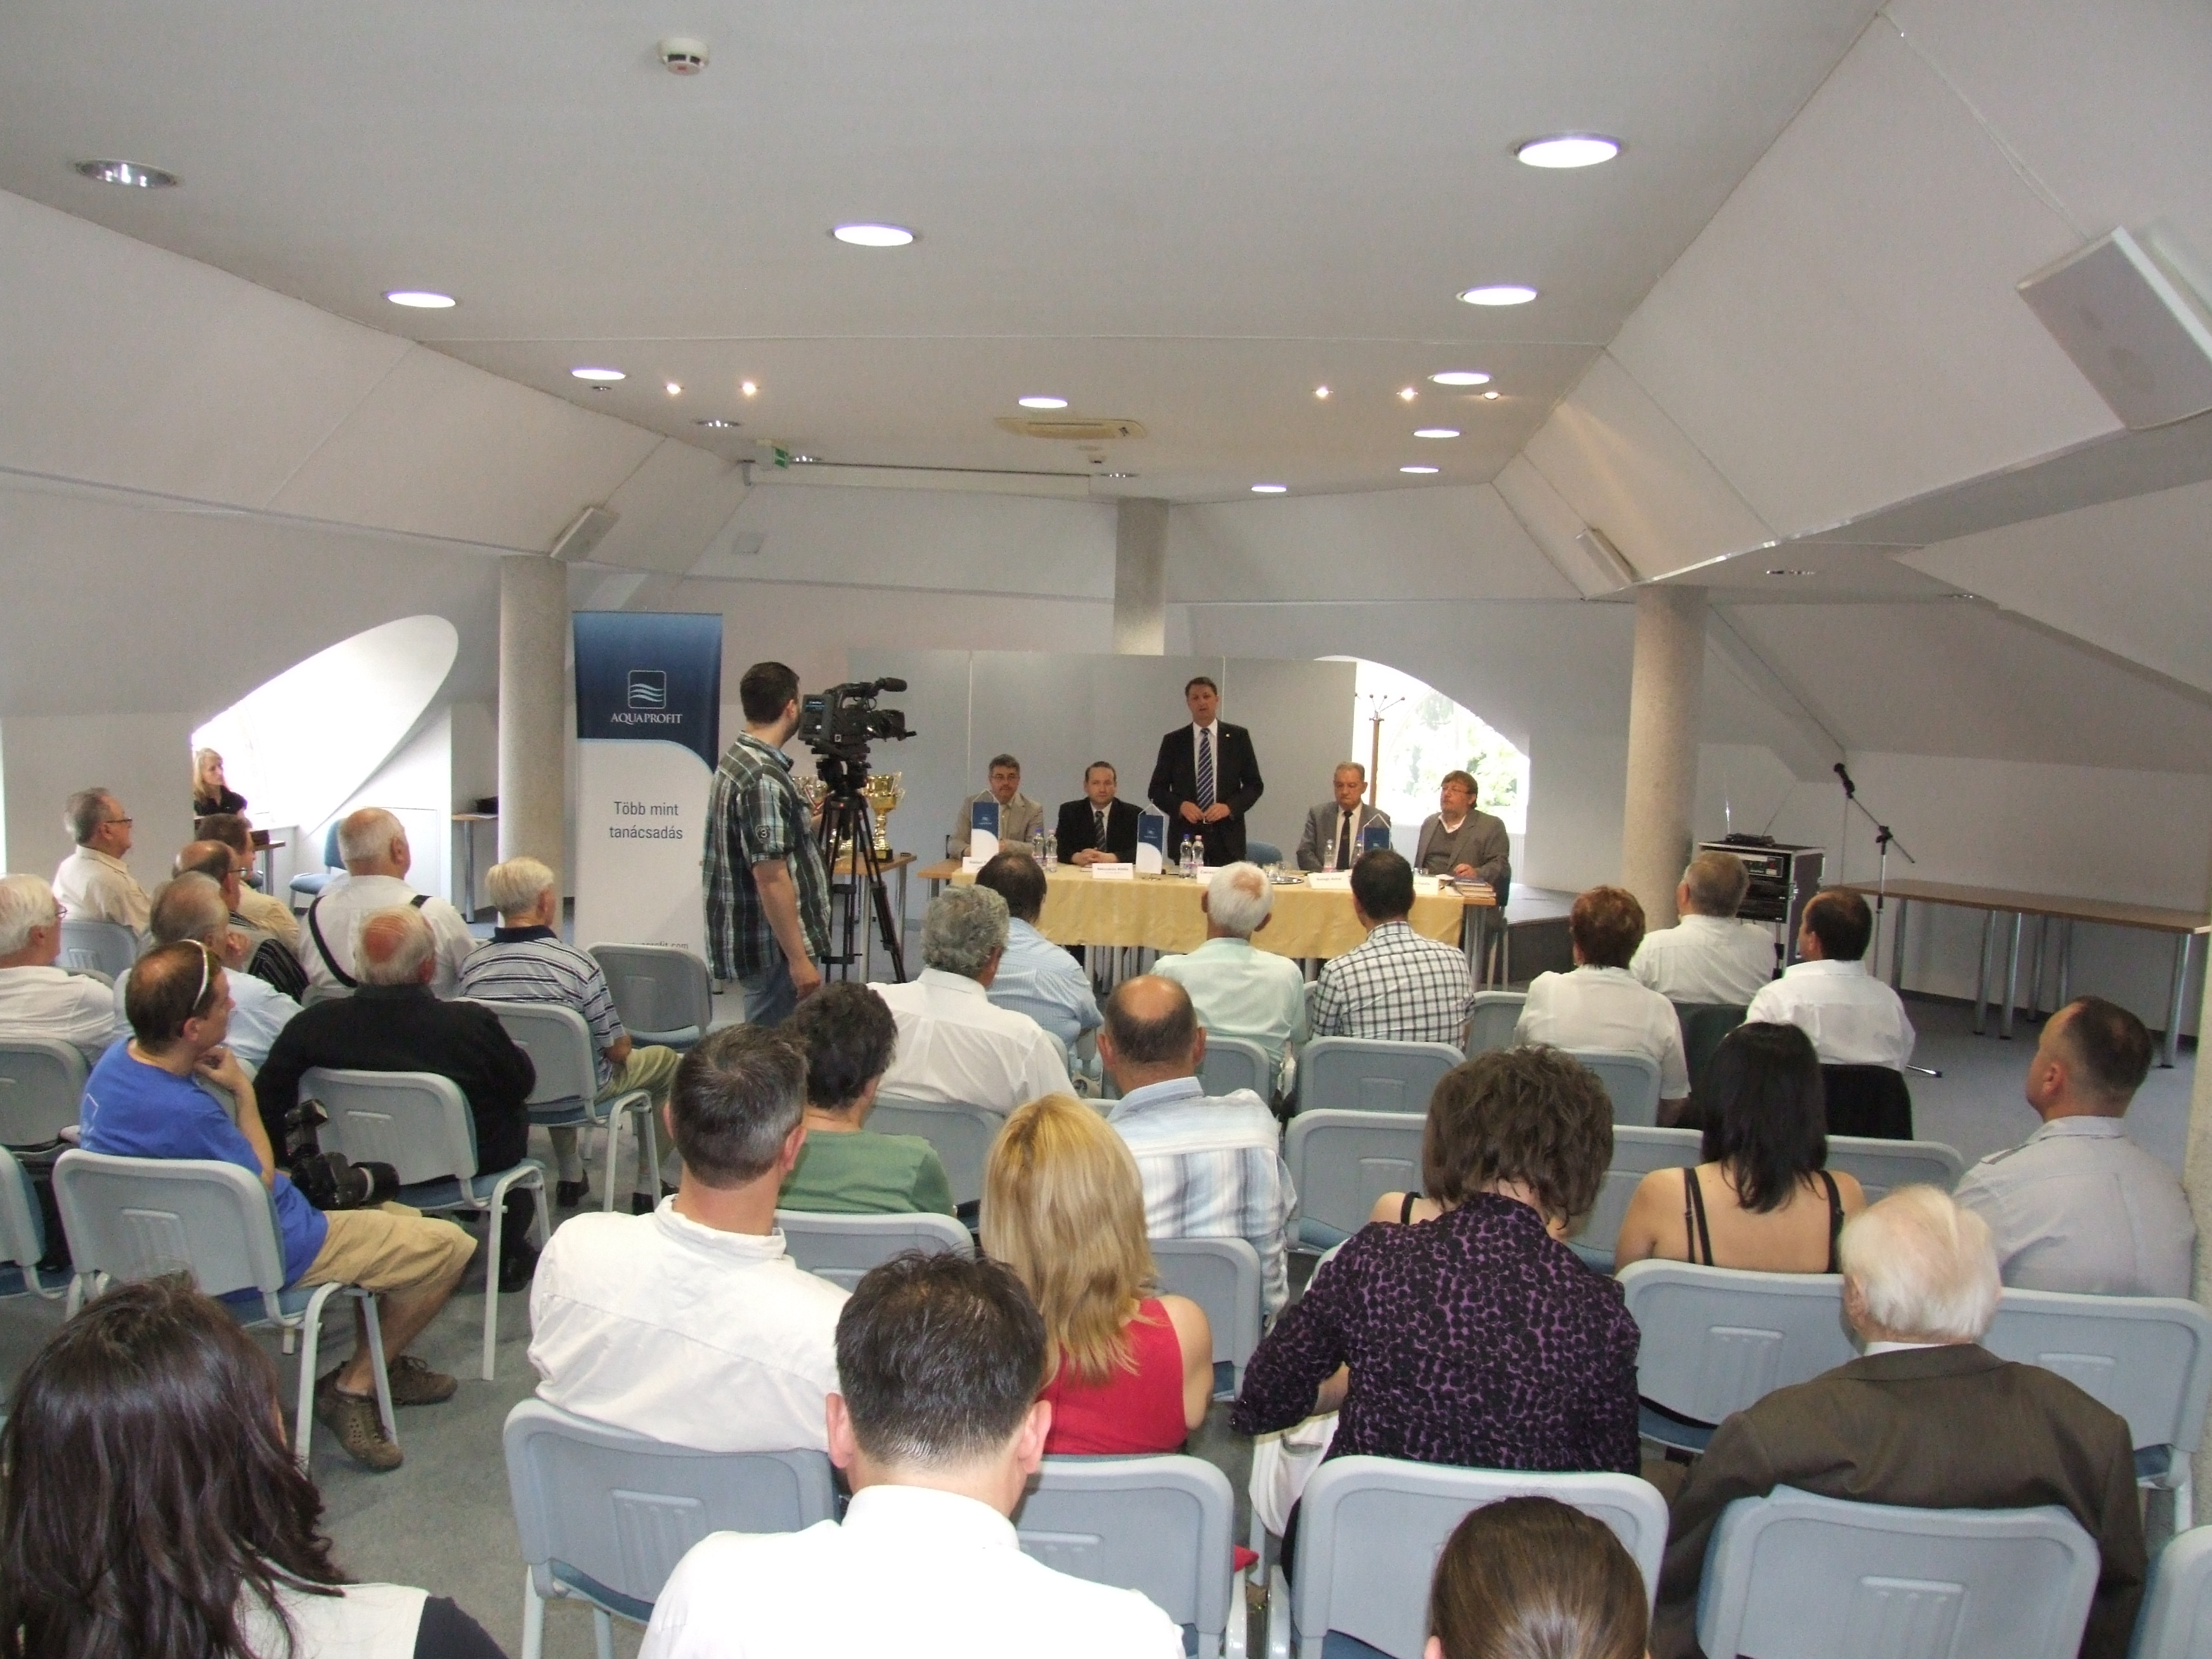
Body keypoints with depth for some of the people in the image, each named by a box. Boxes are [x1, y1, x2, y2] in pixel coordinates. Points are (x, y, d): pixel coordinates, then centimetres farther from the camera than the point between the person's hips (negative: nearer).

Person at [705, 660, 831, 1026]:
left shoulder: (735, 761, 10)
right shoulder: (764, 779, -21)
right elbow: (771, 878, -23)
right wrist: (799, 958, -21)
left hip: (748, 939, 10)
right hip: (774, 950, -10)